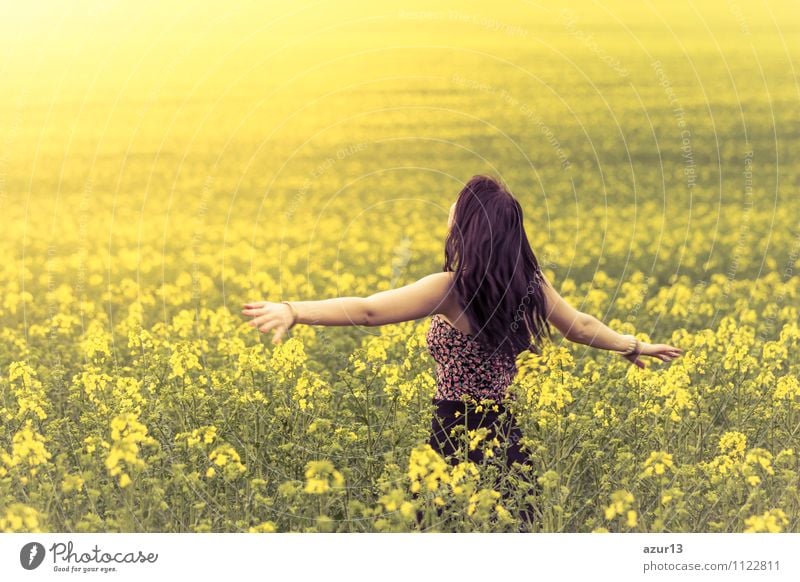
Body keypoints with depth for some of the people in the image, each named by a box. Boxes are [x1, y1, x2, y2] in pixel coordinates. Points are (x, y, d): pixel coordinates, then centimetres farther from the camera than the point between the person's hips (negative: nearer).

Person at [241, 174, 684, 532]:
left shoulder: (453, 289, -16)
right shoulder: (529, 284, 4)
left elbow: (368, 310, -23)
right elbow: (582, 327, 20)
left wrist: (293, 311, -27)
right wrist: (634, 346, 37)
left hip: (459, 438, -6)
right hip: (505, 436, 6)